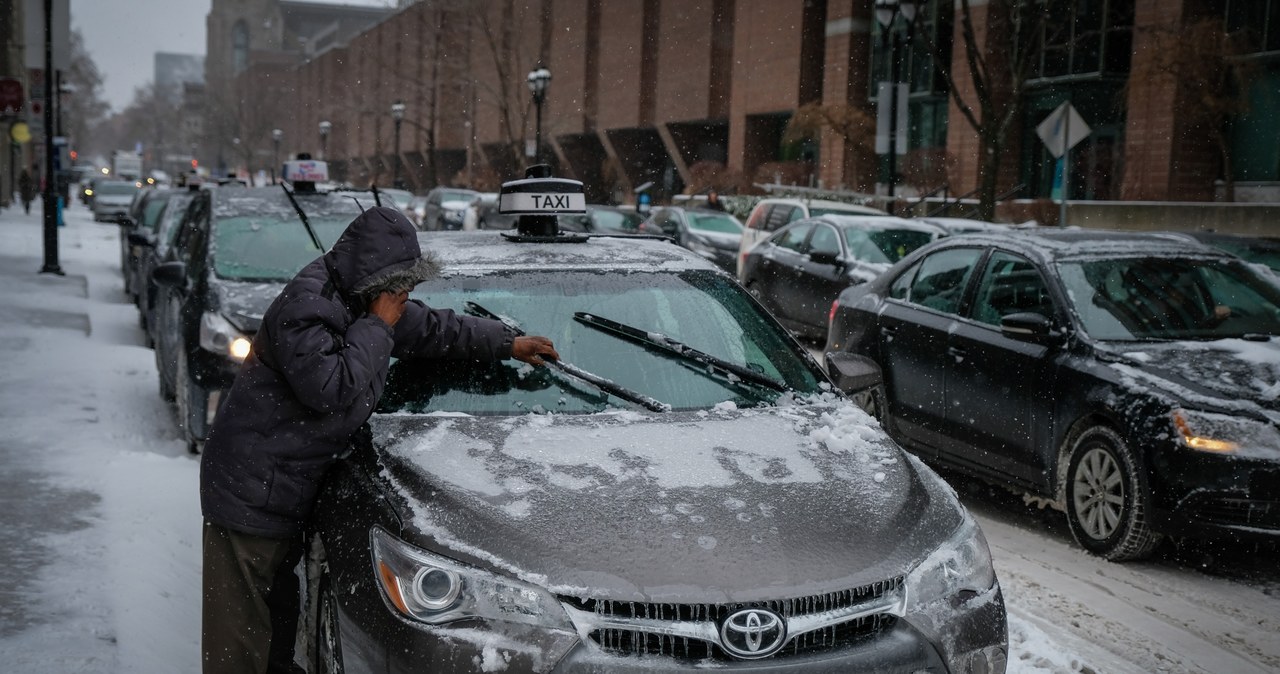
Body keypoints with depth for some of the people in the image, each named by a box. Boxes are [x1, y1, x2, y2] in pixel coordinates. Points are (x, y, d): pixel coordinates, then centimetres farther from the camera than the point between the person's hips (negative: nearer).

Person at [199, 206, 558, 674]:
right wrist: (377, 327, -20)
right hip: (251, 489, -10)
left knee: (280, 611, 20)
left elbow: (435, 329, 22)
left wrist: (507, 343, 24)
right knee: (240, 624, -4)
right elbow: (331, 389, -30)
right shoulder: (306, 303, -21)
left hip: (289, 491, 10)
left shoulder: (361, 303, 8)